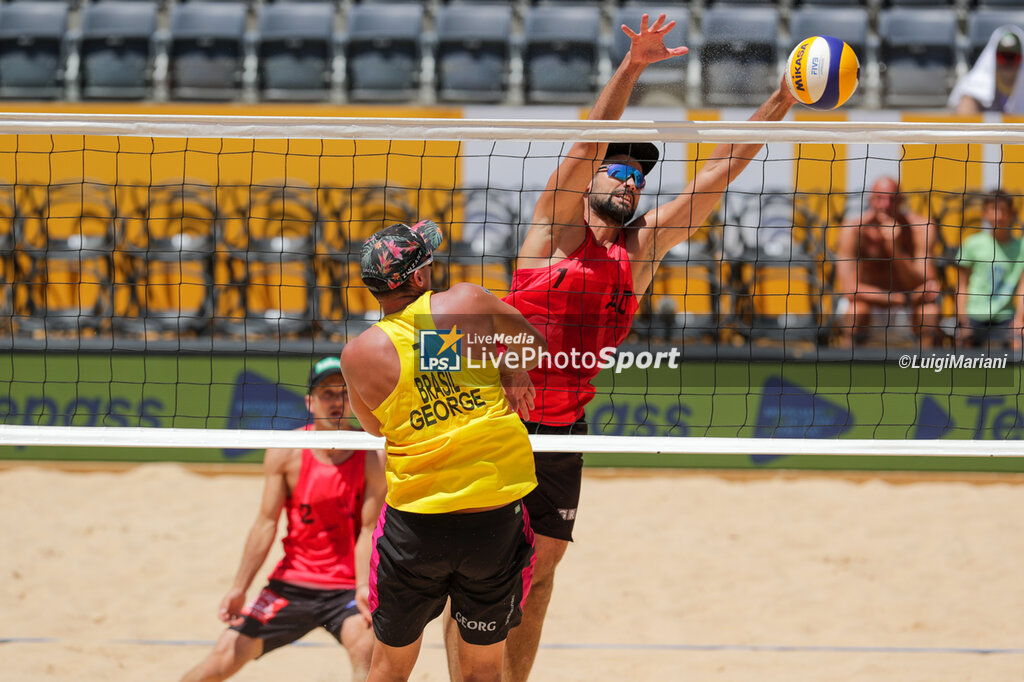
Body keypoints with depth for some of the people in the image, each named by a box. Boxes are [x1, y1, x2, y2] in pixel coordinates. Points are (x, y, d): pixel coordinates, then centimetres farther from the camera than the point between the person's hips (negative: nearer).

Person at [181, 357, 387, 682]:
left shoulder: (372, 457, -9)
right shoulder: (285, 454, -4)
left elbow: (369, 530, -11)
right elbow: (266, 523, -3)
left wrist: (364, 588, -26)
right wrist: (239, 589, -8)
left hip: (347, 590, -2)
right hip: (292, 584, 2)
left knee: (366, 649, -32)